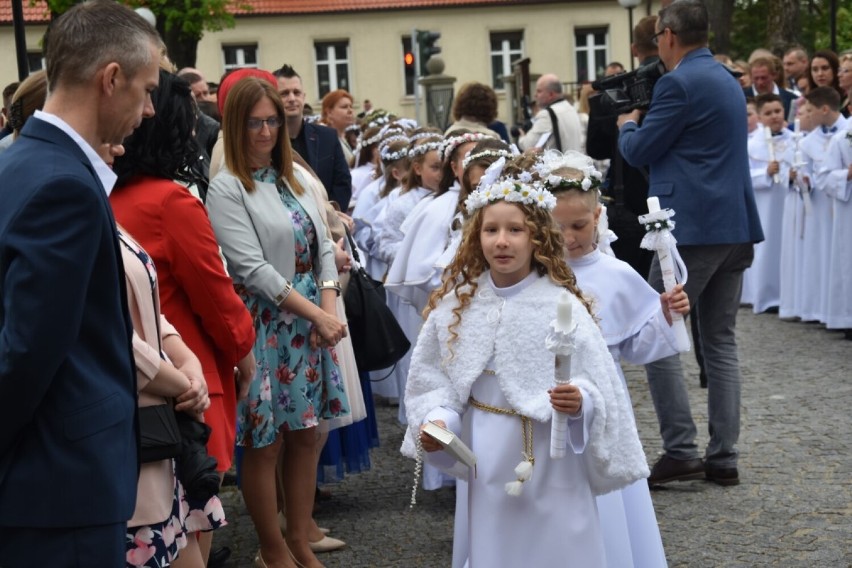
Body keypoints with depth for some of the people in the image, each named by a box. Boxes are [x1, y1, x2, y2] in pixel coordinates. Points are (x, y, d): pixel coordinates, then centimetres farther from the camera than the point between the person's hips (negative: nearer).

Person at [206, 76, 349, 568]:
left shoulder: (293, 177, 11)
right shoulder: (227, 188, -10)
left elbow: (323, 245, 8)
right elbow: (252, 268, -17)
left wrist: (330, 309, -7)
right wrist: (316, 315, -17)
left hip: (313, 321, 7)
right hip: (265, 325, -6)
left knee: (306, 432, 11)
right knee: (265, 442, 2)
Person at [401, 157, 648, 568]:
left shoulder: (561, 306, -11)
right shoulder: (457, 304, 0)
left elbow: (596, 382, -10)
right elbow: (432, 377, 5)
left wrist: (580, 401, -30)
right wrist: (434, 422, -11)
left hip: (548, 464, -3)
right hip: (484, 461, 3)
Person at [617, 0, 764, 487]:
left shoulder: (679, 83, -12)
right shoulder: (728, 80, 17)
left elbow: (639, 151, -7)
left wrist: (627, 125, 13)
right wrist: (644, 128, 24)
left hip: (692, 227, -9)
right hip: (735, 226, 9)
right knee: (721, 341, 10)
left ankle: (681, 451, -6)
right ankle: (724, 457, 12)